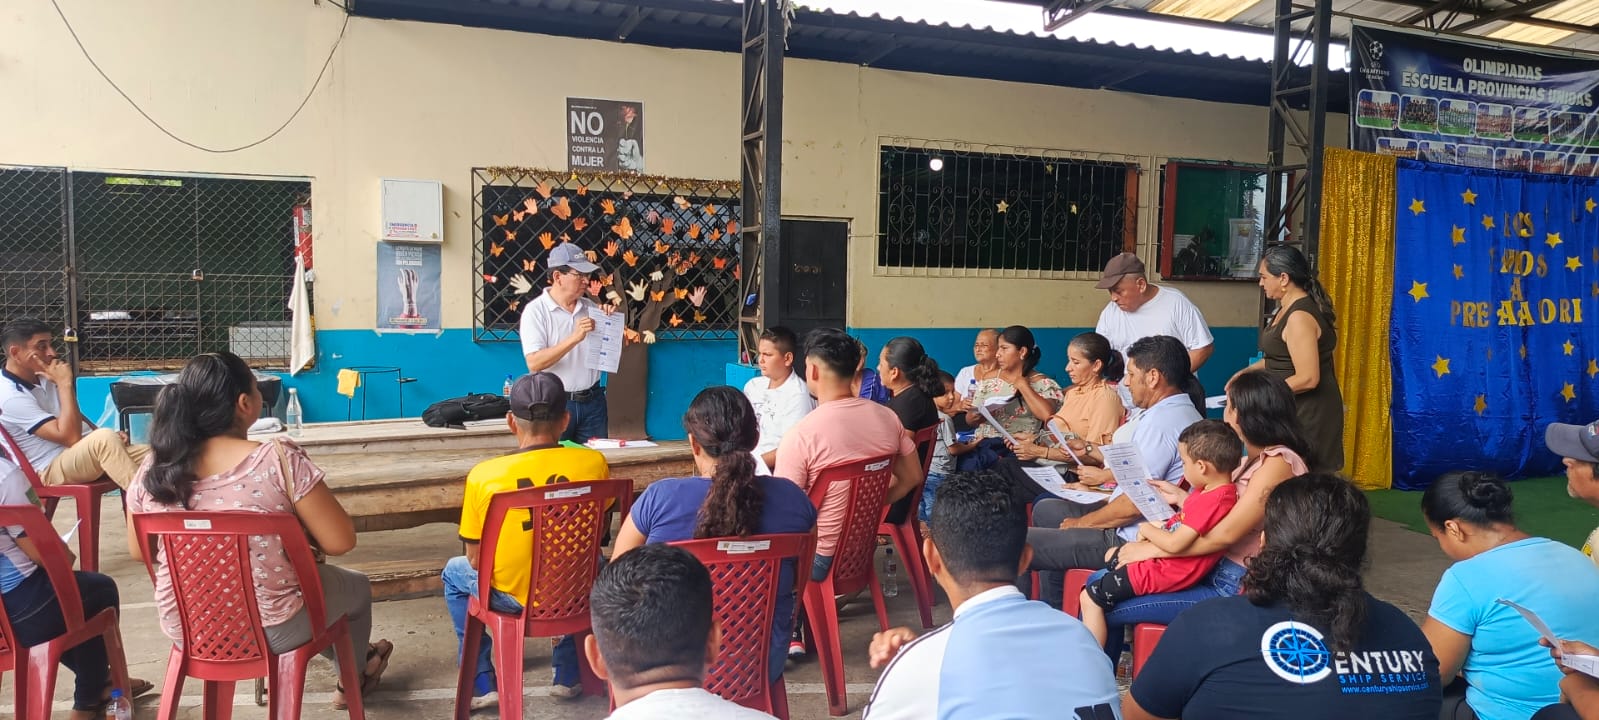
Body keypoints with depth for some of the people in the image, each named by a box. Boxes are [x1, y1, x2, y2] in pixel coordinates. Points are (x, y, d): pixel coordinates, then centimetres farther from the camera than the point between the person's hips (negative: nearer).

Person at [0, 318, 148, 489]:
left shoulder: (41, 376, 11)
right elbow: (70, 437, -24)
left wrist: (110, 437, 4)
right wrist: (64, 383, -21)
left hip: (85, 451, 9)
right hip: (53, 468, -9)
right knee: (105, 438, -38)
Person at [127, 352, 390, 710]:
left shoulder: (152, 470, -9)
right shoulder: (280, 459, -23)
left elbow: (139, 551, 7)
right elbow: (340, 542, -18)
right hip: (270, 631, -5)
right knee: (357, 587, 28)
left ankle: (355, 655, 54)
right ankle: (354, 678, 52)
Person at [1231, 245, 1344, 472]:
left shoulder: (1300, 317, -20)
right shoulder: (1289, 309, 11)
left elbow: (1307, 378, -24)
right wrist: (1246, 372, 12)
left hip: (1308, 413, -10)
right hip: (1296, 409, 10)